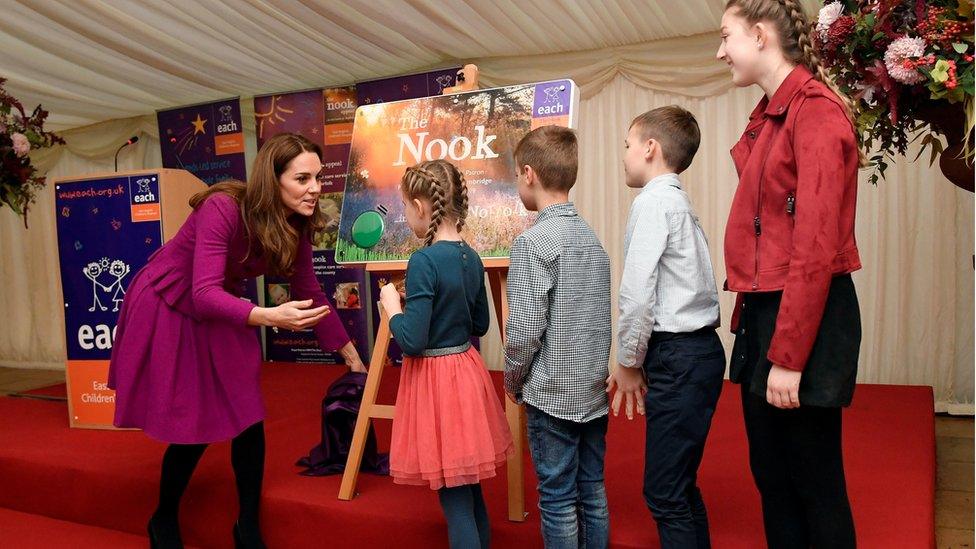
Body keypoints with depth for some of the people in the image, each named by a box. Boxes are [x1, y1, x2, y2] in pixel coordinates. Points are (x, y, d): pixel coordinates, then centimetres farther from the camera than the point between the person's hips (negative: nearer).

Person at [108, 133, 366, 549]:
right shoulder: (224, 208, -32)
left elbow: (310, 295, -2)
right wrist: (268, 316, -55)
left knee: (249, 419, 1)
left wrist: (350, 353, 2)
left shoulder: (296, 226, -13)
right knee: (192, 428, -2)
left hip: (219, 316, 6)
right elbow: (204, 293, -39)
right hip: (167, 310, -6)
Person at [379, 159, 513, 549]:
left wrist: (392, 307, -5)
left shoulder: (424, 261, -19)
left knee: (455, 500, 4)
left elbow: (412, 342, -21)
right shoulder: (471, 258, 4)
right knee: (470, 490, 21)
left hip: (435, 379, -8)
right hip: (467, 371, 8)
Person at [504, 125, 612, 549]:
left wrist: (513, 382, -1)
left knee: (558, 501, 5)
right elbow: (602, 319, 11)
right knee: (593, 495, 15)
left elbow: (524, 331, -17)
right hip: (595, 393, 7)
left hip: (552, 395, -7)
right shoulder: (593, 238, 6)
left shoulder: (533, 241, -15)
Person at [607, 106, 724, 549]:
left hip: (678, 358, -10)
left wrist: (628, 363, -5)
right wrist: (638, 360, 14)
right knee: (682, 486, 17)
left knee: (664, 494, -4)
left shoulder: (654, 201, -11)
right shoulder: (679, 201, 18)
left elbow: (637, 294, -18)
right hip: (696, 350, 10)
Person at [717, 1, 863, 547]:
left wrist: (788, 356, -20)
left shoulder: (815, 109, -13)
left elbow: (817, 243, -19)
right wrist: (749, 319, 9)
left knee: (815, 482, 6)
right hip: (763, 311, 9)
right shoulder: (769, 116, 13)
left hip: (808, 316, -8)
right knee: (769, 474, 17)